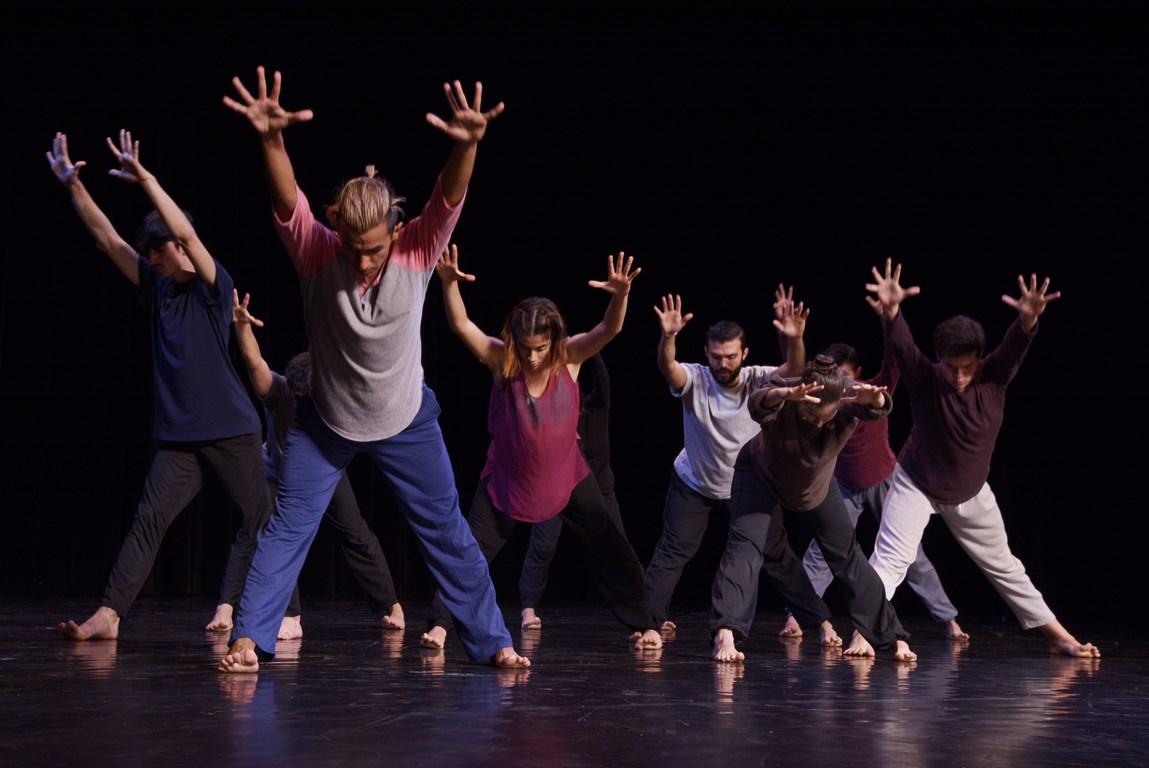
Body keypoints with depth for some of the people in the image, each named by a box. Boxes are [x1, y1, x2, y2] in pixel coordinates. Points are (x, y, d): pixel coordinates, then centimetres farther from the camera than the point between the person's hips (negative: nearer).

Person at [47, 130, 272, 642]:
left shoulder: (212, 288, -5)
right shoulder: (155, 287, 7)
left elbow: (187, 232, -19)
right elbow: (106, 238, 5)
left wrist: (145, 179, -25)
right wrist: (73, 186, -3)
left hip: (232, 431, -3)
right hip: (178, 435, 3)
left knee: (258, 521, -1)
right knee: (148, 521, -5)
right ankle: (108, 615, -8)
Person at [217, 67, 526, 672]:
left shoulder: (417, 252, -19)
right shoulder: (317, 253, -20)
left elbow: (449, 198, -35)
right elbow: (286, 199, -37)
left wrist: (467, 146, -56)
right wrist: (270, 139, -57)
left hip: (406, 421, 1)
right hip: (325, 422, 0)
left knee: (447, 530, 6)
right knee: (286, 527, -4)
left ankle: (491, 641, 17)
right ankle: (248, 639, 3)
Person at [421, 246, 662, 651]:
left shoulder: (570, 357, -14)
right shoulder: (501, 360, -16)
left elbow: (610, 329, -27)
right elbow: (461, 325, -27)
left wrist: (621, 295, -47)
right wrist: (448, 283, -44)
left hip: (567, 477, 1)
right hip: (507, 480, -1)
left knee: (610, 549, 3)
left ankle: (644, 624, 15)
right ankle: (439, 623, 5)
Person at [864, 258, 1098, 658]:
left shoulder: (995, 377, -20)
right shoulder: (924, 379, -25)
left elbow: (1015, 346, -39)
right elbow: (901, 344, -44)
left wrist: (1029, 320, -62)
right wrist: (890, 313, -65)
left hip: (970, 493, 3)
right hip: (916, 485, -3)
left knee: (1003, 565, 16)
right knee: (889, 560, -18)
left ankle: (1057, 635, 27)